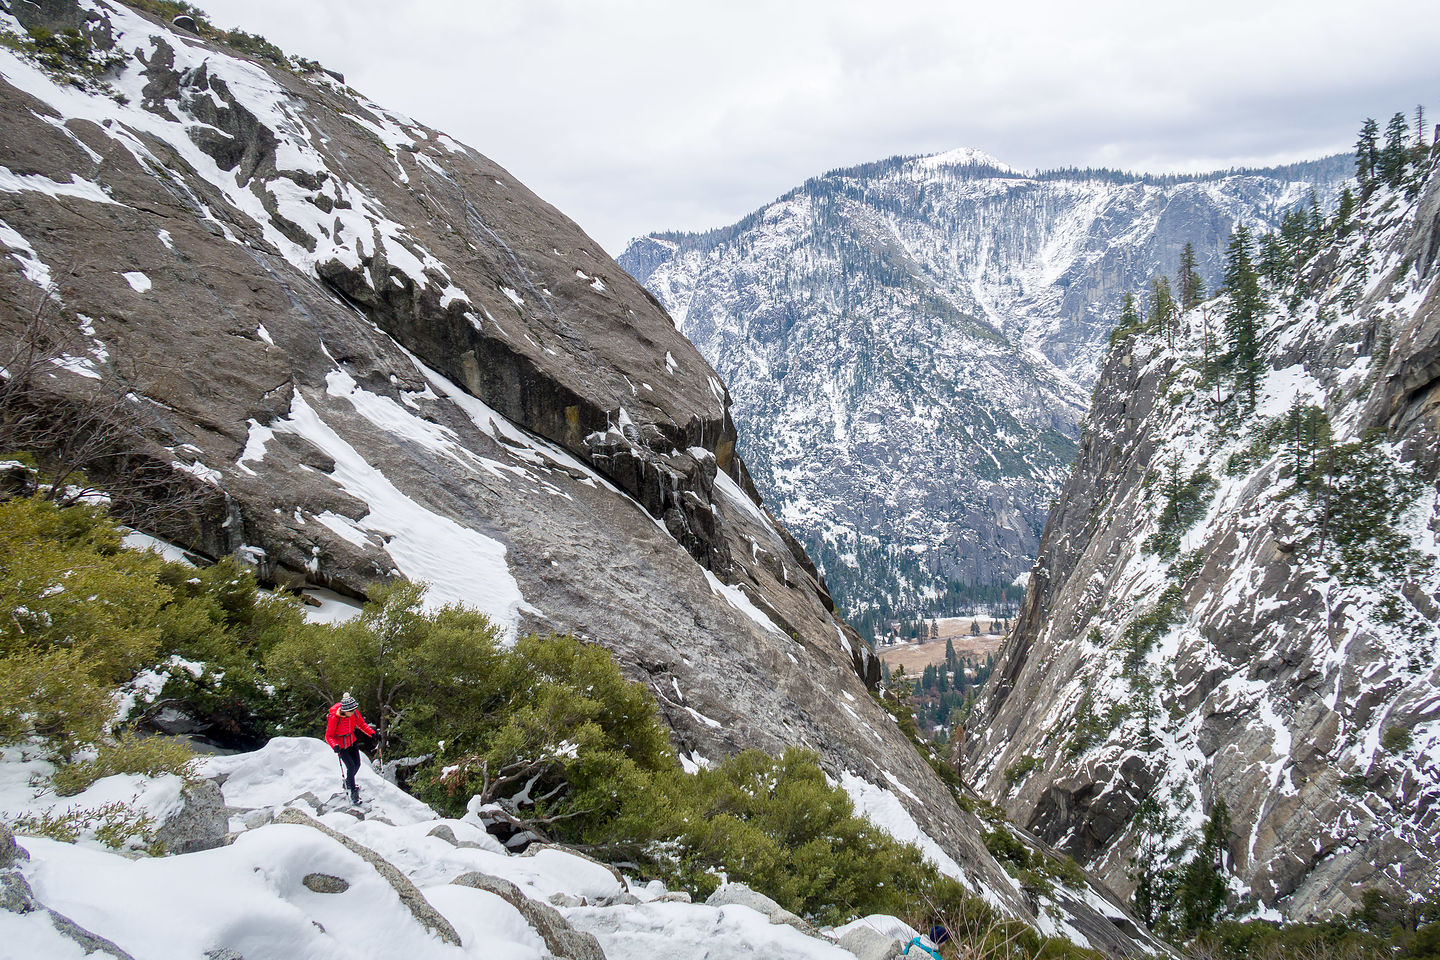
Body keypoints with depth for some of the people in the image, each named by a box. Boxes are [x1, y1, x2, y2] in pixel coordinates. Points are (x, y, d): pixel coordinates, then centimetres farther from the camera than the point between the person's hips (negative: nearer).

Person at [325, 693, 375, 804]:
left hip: (352, 741, 5)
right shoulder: (334, 718, -30)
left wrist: (372, 733, -10)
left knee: (357, 764, 6)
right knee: (351, 766, -11)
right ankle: (353, 792, 8)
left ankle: (348, 782, 36)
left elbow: (361, 724, 3)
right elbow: (328, 736, -22)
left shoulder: (354, 712, -16)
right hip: (341, 745, -5)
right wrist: (334, 746, -40)